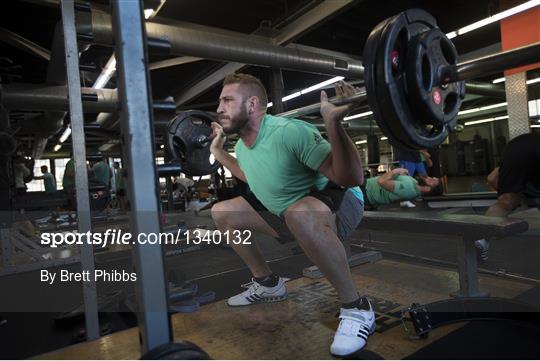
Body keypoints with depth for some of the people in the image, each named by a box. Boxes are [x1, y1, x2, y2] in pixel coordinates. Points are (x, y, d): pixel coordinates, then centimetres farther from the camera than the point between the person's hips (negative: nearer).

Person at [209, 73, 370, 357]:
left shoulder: (289, 131, -29)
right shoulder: (241, 146, -3)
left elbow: (352, 178, -33)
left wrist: (334, 125, -45)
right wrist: (218, 152, 17)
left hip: (339, 202, -8)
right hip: (288, 211, 8)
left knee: (300, 214, -44)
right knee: (222, 213, 7)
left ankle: (356, 309, -20)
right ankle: (268, 284, 20)